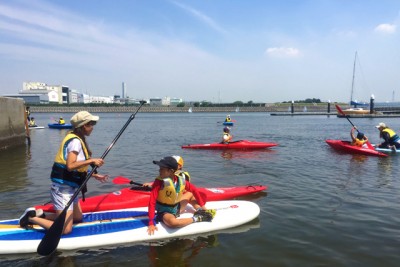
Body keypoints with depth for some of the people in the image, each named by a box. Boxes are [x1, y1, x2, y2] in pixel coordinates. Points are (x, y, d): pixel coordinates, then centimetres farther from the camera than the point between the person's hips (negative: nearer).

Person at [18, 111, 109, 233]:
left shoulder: (78, 139, 12)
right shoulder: (75, 141, -17)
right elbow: (70, 166, -30)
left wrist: (95, 175, 15)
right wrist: (91, 160, -23)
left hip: (69, 188, 10)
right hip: (63, 189, -10)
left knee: (78, 217, 22)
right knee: (65, 229, -9)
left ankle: (41, 215, 21)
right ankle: (32, 218, 5)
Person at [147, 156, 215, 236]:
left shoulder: (181, 181, -11)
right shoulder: (159, 182, -24)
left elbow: (194, 190, 5)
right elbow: (152, 202, -27)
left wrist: (202, 205, 6)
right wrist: (151, 223, -32)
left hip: (176, 208, 6)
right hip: (164, 212, -6)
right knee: (173, 222, -40)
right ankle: (195, 218, -16)